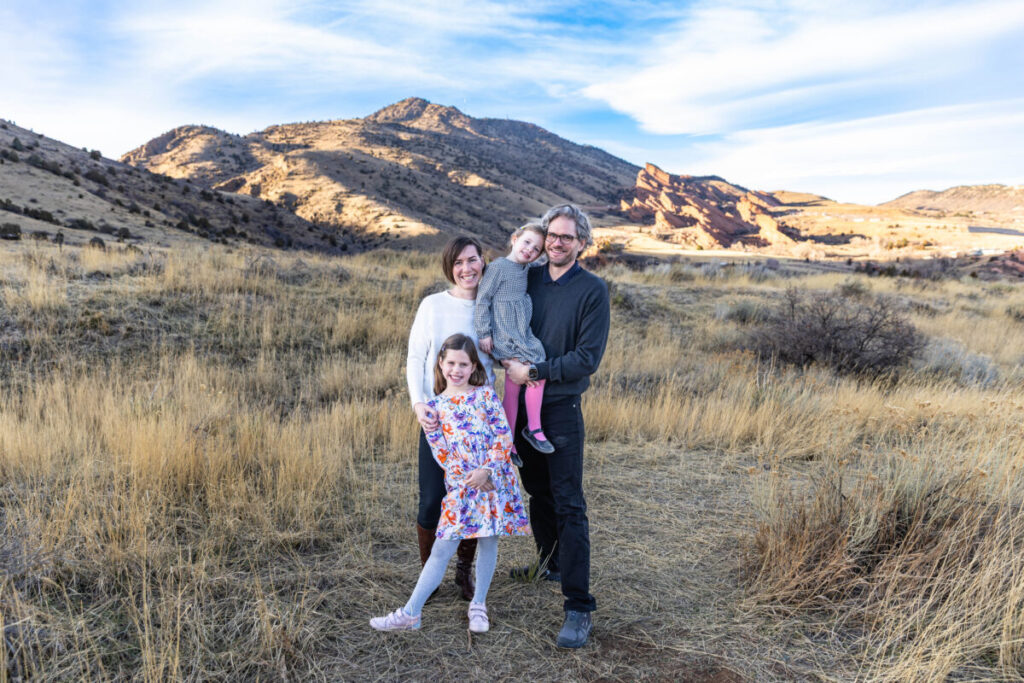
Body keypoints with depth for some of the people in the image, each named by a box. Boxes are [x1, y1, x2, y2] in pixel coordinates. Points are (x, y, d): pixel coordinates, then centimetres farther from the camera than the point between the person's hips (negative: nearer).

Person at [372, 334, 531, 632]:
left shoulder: (485, 394, 2)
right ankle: (410, 613, 8)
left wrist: (487, 470, -15)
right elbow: (441, 453, -1)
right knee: (441, 550, 1)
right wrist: (470, 477, -13)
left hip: (494, 479, 0)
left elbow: (504, 437, -4)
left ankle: (478, 604, 26)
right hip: (460, 486, 0)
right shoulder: (434, 406, 5)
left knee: (489, 542, 8)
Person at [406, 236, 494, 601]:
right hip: (437, 415, -2)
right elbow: (415, 357, -1)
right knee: (432, 499, -2)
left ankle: (464, 570, 30)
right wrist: (419, 403, -16)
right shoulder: (433, 305, -1)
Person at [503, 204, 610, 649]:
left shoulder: (593, 290, -7)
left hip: (562, 408, -5)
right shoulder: (528, 279, 6)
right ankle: (550, 562, 40)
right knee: (537, 491, 19)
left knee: (568, 506, -5)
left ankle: (579, 608, 0)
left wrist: (533, 373, -15)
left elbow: (587, 358, -13)